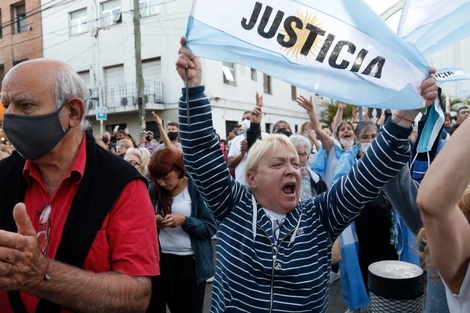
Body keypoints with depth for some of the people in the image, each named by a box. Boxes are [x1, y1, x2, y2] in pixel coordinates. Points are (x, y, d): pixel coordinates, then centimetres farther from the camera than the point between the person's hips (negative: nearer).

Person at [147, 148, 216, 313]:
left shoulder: (197, 188, -11)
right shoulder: (154, 191, 1)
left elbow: (210, 227, -11)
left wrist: (184, 221, -24)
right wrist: (152, 223, -12)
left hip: (191, 261, -3)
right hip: (162, 259, 4)